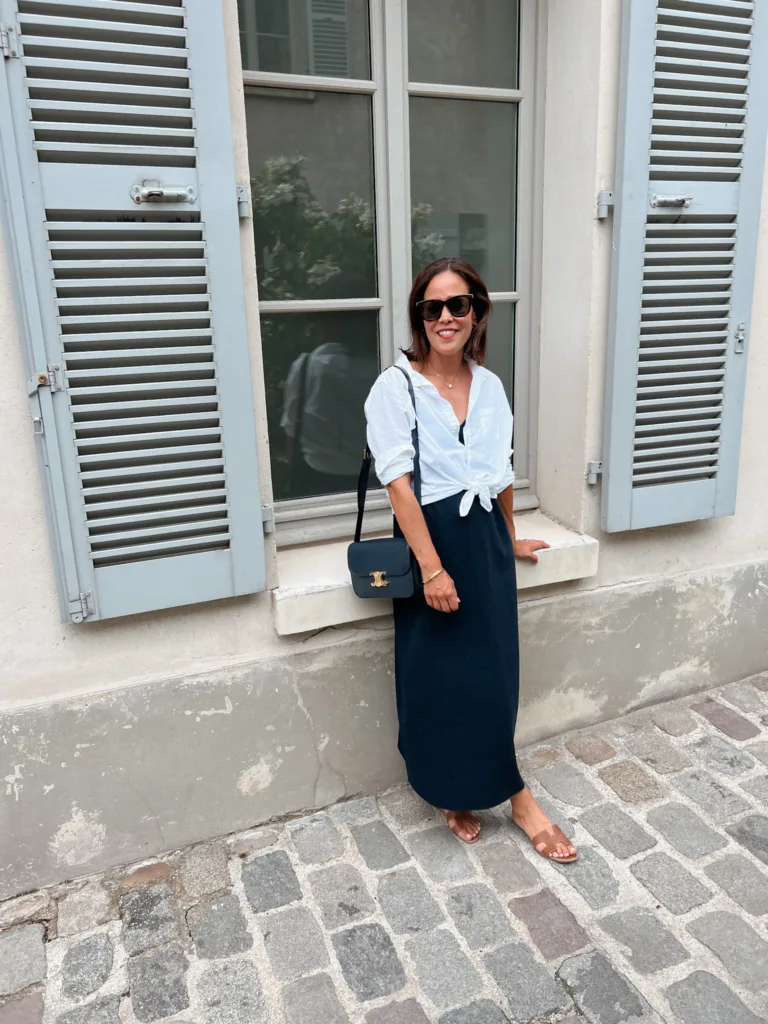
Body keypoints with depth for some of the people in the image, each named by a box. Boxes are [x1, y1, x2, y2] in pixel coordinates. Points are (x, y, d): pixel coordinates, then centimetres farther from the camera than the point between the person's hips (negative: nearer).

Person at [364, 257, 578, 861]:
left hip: (486, 541, 4)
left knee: (491, 673, 6)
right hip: (431, 541, -4)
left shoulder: (490, 386, 6)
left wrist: (509, 540, 24)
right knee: (438, 675, 6)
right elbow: (399, 484, -16)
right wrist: (433, 568, -20)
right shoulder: (396, 387, -10)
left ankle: (470, 792, 27)